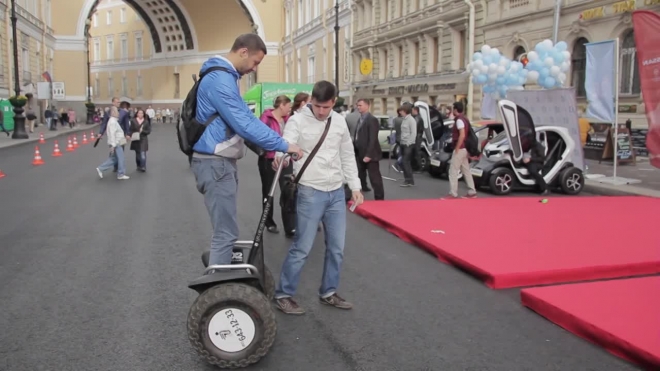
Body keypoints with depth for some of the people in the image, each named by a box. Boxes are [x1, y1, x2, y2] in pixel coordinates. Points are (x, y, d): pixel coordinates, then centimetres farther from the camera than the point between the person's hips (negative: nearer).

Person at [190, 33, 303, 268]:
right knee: (226, 233, -7)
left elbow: (246, 116, 16)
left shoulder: (225, 77, 15)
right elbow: (244, 124, -25)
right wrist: (283, 146, -18)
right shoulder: (220, 80, -19)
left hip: (221, 161, 11)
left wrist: (277, 143, 7)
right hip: (215, 163, -11)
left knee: (224, 229, 18)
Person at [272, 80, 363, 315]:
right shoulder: (298, 120, -7)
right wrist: (280, 155, -46)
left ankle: (328, 293, 26)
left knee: (337, 247, 10)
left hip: (337, 192, 6)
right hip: (310, 192, -5)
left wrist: (355, 185, 13)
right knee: (302, 247, -4)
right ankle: (283, 294, 11)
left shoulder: (340, 121, 8)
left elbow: (348, 156, 16)